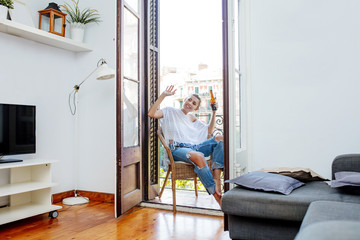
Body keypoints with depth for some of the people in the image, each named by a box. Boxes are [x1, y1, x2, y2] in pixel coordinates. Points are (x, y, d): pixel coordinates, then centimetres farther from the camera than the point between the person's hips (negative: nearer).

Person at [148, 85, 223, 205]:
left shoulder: (191, 118, 30)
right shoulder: (170, 112, 14)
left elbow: (209, 131, 29)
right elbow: (151, 113, -4)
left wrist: (214, 112, 21)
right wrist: (163, 95, -6)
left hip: (194, 147, 6)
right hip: (177, 149, -6)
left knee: (219, 139, -17)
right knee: (198, 156, -39)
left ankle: (216, 178, -32)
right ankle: (216, 194, -35)